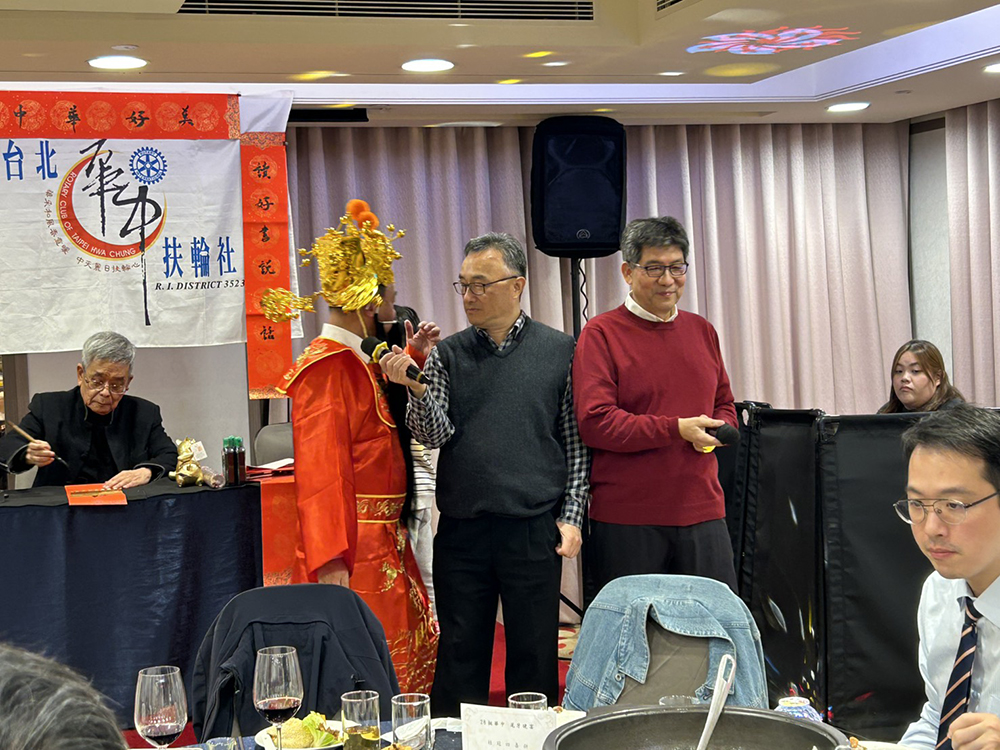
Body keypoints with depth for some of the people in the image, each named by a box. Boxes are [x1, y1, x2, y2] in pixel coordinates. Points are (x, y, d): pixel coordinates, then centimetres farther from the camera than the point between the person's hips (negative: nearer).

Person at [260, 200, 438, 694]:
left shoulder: (357, 362, 14)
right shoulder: (327, 365, -16)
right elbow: (320, 465, -22)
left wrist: (411, 358, 20)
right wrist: (331, 558, -27)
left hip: (383, 538, 10)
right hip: (352, 543, -10)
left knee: (408, 652, 14)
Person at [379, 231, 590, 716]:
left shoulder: (559, 352, 3)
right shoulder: (447, 355, 7)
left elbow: (576, 442, 6)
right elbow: (434, 434, -3)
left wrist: (571, 517, 0)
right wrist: (416, 388, -21)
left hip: (534, 531, -1)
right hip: (461, 531, 1)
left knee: (533, 658, 6)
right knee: (460, 657, 8)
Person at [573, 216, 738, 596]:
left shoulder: (701, 330, 16)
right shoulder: (601, 334, -4)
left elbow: (724, 404, 23)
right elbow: (594, 422, -12)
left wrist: (717, 430, -1)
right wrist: (676, 429, -16)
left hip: (703, 511, 5)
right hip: (626, 520, -5)